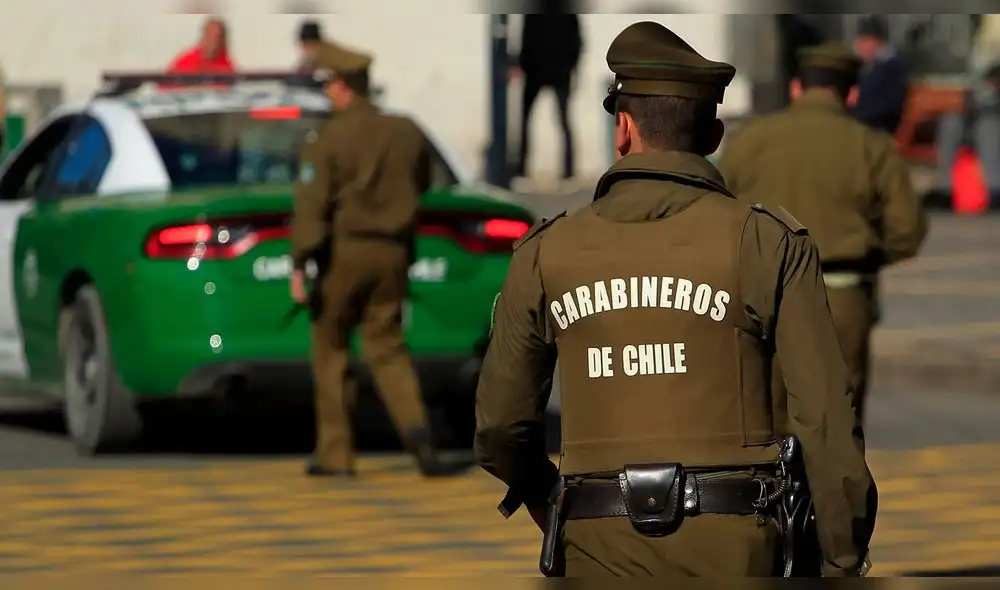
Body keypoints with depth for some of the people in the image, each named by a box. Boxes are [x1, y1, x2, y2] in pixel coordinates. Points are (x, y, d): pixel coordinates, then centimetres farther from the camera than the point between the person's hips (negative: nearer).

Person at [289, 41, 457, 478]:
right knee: (387, 348, 8)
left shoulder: (327, 140, -10)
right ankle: (414, 426, -19)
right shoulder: (405, 133, 5)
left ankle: (335, 453, 11)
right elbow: (421, 185, 20)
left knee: (330, 349, 10)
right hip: (393, 252, 4)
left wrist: (299, 265, -17)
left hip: (345, 251, -4)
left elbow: (312, 204, -17)